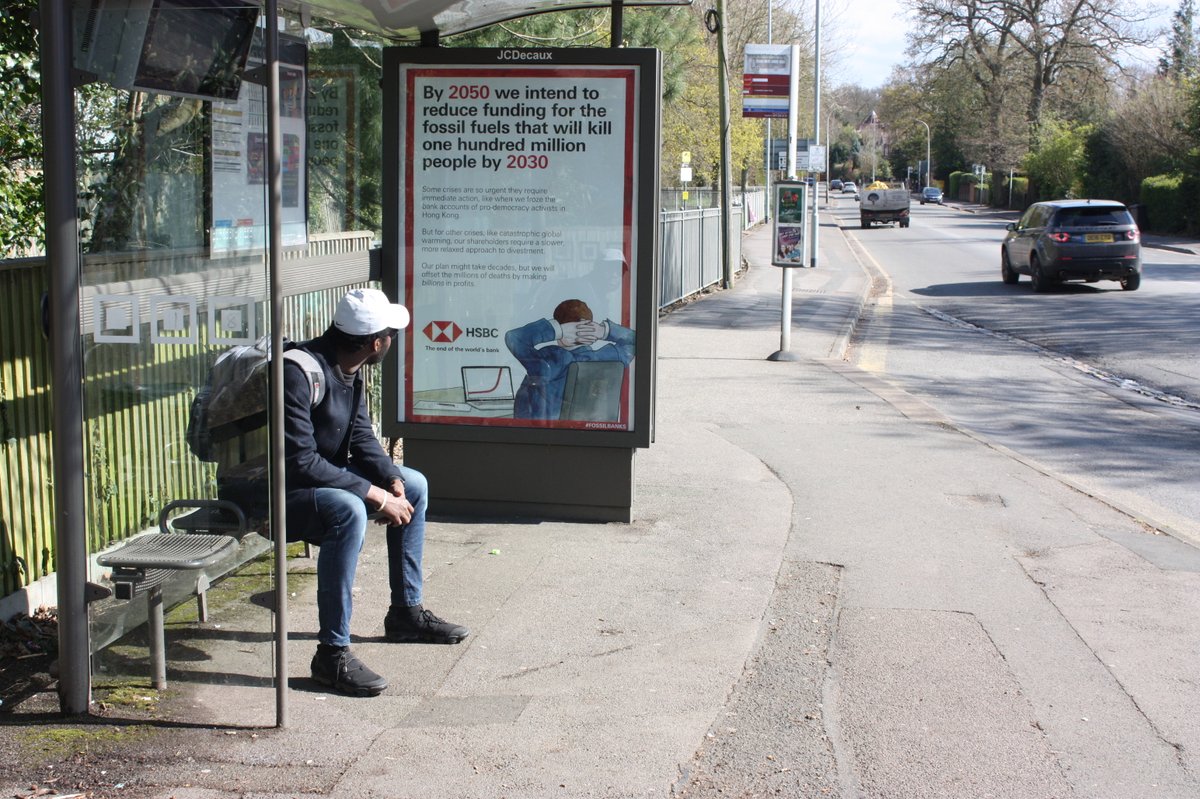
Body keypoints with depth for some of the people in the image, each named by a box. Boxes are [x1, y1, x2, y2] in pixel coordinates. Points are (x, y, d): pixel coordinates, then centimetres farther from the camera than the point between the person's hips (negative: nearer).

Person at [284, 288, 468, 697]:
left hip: (325, 477, 10)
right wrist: (376, 495, -28)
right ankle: (332, 653, -30)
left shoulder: (350, 369, 2)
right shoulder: (299, 372, -28)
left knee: (415, 485, 14)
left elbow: (362, 439, 8)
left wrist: (393, 485, -10)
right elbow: (301, 464, -31)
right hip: (276, 494, -10)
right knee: (348, 511, -37)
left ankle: (406, 612, 21)